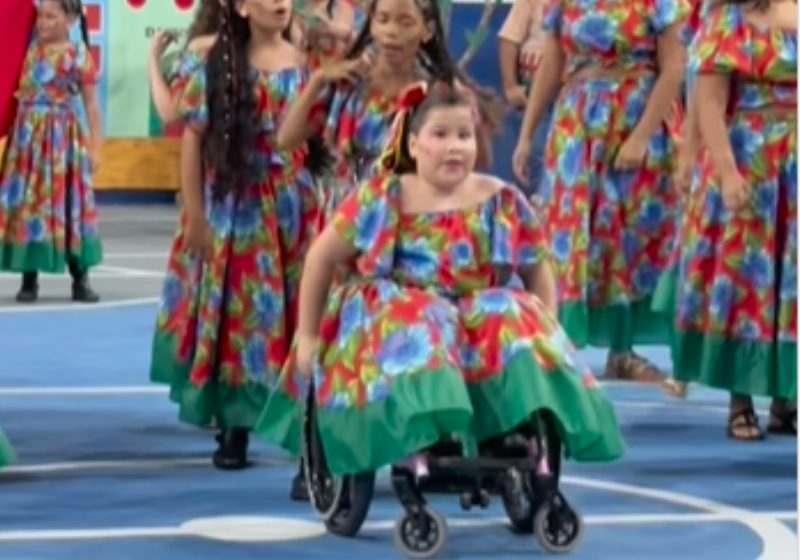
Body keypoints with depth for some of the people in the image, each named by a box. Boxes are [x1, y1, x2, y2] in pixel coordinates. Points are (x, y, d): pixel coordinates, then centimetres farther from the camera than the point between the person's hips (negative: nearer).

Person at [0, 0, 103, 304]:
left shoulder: (78, 55, -4)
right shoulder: (30, 49, 6)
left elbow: (91, 103, -2)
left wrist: (94, 145, -4)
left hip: (60, 136, -4)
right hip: (26, 136, 4)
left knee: (66, 207, -1)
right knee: (26, 205, 2)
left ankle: (80, 280, 6)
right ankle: (29, 280, 8)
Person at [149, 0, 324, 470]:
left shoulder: (305, 64, 4)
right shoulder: (219, 65, 0)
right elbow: (193, 138, -1)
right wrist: (194, 214, -6)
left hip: (294, 206, 1)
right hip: (236, 208, -1)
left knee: (297, 315, 2)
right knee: (238, 313, 2)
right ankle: (235, 427, 11)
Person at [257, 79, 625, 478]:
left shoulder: (502, 203, -1)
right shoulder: (381, 199, -5)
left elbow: (537, 272, 10)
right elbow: (322, 258, 3)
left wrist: (547, 337, -2)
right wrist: (307, 336, 5)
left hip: (480, 322, 2)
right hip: (396, 319, -2)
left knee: (517, 326, -28)